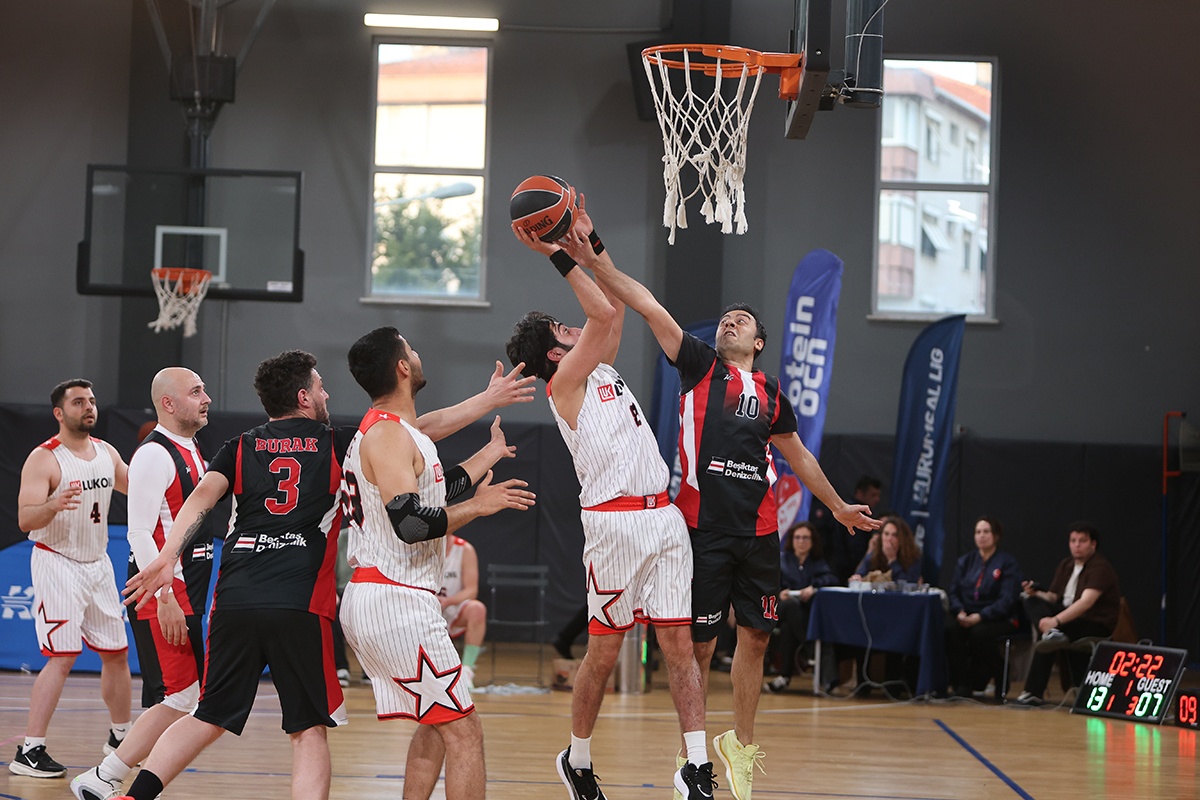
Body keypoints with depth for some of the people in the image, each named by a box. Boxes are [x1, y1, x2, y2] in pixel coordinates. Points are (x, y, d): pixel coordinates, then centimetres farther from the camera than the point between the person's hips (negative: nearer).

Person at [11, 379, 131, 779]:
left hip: (98, 564, 7)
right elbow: (25, 520, -23)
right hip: (57, 563, -7)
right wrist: (54, 505, -42)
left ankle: (120, 738, 32)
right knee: (62, 657, -16)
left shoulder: (107, 453, 5)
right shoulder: (43, 459, -15)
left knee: (117, 653, 14)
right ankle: (29, 752, -16)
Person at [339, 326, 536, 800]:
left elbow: (431, 493, 30)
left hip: (369, 599, 11)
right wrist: (478, 506, -14)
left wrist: (490, 454, 40)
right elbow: (410, 522, -26)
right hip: (395, 602, -11)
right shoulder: (387, 435, -15)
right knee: (464, 733, -9)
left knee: (437, 725, 21)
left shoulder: (388, 432, 17)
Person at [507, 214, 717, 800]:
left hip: (663, 519, 7)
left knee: (678, 644, 0)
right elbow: (602, 314, -14)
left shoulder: (601, 370, 19)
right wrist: (556, 255, -11)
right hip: (614, 524, -7)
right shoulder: (564, 383, -3)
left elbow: (616, 304, 23)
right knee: (603, 652, 2)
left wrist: (590, 243, 19)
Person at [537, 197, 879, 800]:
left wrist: (837, 506, 37)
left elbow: (797, 455, 30)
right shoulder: (699, 366, 6)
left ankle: (739, 745, 23)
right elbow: (645, 304, -3)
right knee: (698, 643, -1)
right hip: (704, 526, -4)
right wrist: (587, 253, -11)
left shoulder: (770, 392, 16)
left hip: (758, 530, 4)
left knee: (755, 636, 7)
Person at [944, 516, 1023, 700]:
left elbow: (1007, 600, -9)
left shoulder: (1008, 564, 1)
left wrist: (981, 616, -22)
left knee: (980, 632, -36)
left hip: (999, 619, -4)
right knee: (949, 628, -29)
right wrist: (960, 612, -13)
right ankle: (961, 684, -26)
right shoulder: (964, 561, 17)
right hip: (966, 616, 4)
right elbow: (953, 592, 9)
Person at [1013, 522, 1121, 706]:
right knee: (1032, 601, -15)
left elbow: (1086, 602, -29)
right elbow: (1053, 597, 14)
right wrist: (1036, 593, -10)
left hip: (1097, 626, -8)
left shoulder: (1100, 568, -15)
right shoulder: (1066, 565, 11)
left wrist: (1056, 620, -40)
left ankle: (1034, 693, -25)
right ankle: (1051, 633, -40)